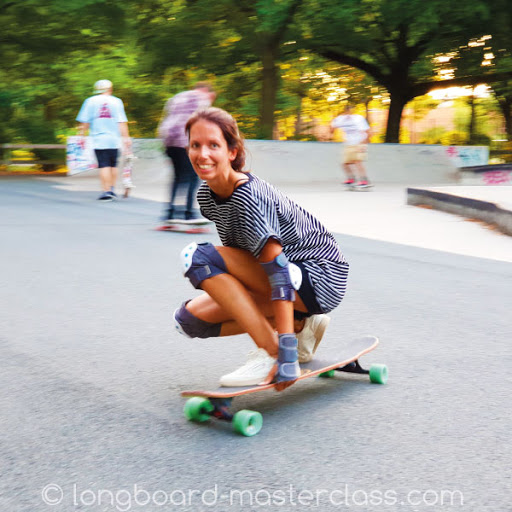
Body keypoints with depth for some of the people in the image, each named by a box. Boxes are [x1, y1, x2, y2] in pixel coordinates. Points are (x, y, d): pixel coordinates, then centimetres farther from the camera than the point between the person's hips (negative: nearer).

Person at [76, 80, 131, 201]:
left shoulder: (91, 101, 5)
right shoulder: (117, 101, 6)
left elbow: (85, 122, 4)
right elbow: (122, 122, 0)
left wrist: (82, 134, 14)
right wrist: (126, 137, 1)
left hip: (99, 139, -1)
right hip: (114, 140, 1)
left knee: (104, 165, -5)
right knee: (113, 165, 14)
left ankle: (106, 191, -11)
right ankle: (112, 189, 17)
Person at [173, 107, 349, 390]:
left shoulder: (249, 198, -25)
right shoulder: (207, 195, 1)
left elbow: (278, 269, -31)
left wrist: (286, 355, -35)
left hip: (320, 280, -9)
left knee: (197, 258, -22)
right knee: (191, 318, 1)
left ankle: (272, 353, -19)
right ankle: (302, 325, 4)